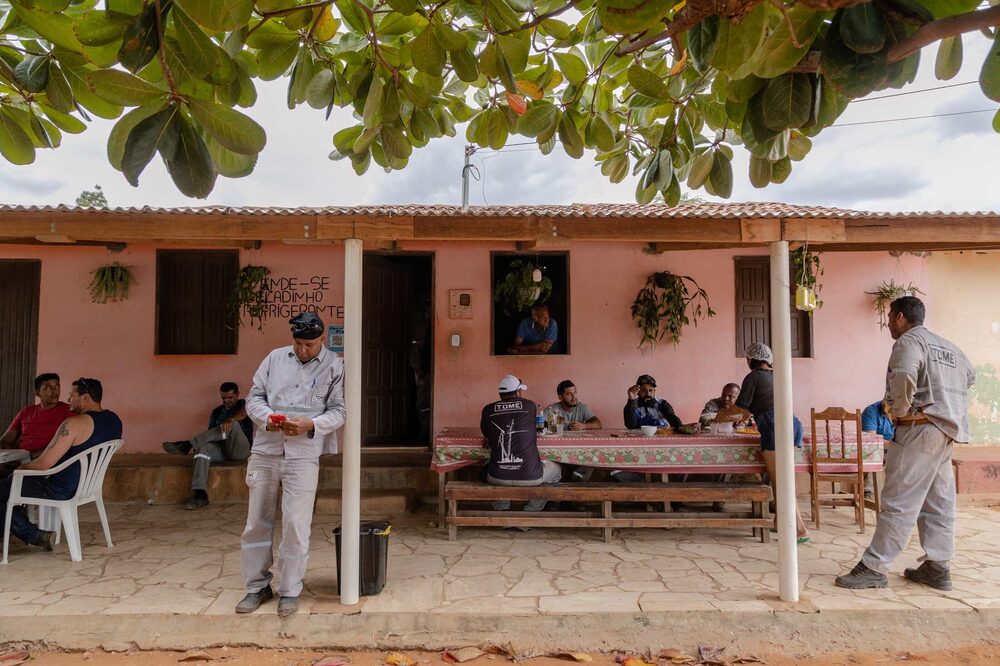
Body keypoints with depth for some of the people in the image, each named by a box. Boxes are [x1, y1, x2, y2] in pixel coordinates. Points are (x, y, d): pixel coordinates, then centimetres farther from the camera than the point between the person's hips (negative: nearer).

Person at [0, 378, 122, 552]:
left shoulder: (75, 423, -24)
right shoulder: (114, 420, 1)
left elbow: (43, 464, -21)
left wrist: (21, 468, -1)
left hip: (61, 490, -9)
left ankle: (35, 535, 3)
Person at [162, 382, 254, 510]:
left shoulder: (243, 404, 6)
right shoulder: (217, 412, 20)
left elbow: (244, 413, -19)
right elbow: (211, 434, 15)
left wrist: (230, 420, -40)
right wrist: (199, 442, -7)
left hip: (241, 450, -4)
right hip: (221, 449, 4)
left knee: (233, 425, -31)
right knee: (203, 447, -30)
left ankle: (187, 445, -29)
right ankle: (200, 494, -42)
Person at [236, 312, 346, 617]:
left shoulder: (334, 366, 0)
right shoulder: (275, 358, 8)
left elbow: (338, 411, -1)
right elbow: (254, 396, 10)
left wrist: (310, 424, -18)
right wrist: (267, 417, -11)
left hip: (303, 455, -3)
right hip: (265, 451, 3)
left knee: (296, 524, -1)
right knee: (257, 521, 11)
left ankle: (290, 590, 17)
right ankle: (257, 586, 27)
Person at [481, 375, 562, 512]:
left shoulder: (488, 410, 2)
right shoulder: (530, 405, 2)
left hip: (498, 477, 2)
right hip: (530, 476, -1)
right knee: (557, 470, 30)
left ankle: (502, 510, 31)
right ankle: (532, 511, 27)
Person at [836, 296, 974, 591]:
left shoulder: (909, 341, -9)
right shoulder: (948, 346, 20)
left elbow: (904, 376, -28)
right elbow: (969, 376, 33)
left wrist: (900, 410, -15)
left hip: (920, 428, -9)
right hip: (947, 430, 10)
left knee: (899, 502, -9)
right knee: (939, 502, 12)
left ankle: (874, 568, -6)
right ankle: (938, 567, 17)